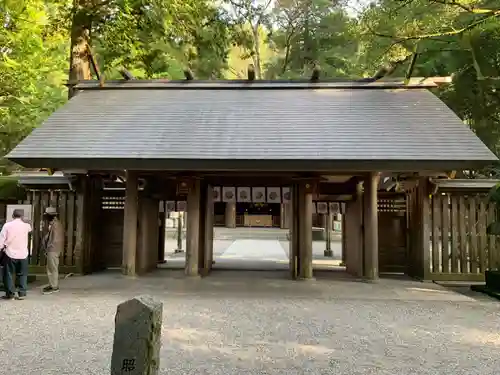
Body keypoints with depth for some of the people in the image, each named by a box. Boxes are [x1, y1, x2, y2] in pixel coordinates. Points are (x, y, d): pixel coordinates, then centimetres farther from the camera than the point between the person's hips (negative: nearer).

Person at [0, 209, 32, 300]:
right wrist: (23, 220, 33)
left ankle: (10, 293, 10)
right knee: (22, 274, 11)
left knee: (8, 274, 10)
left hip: (10, 254, -1)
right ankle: (22, 293, 7)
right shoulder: (26, 225, -1)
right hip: (22, 254, 2)